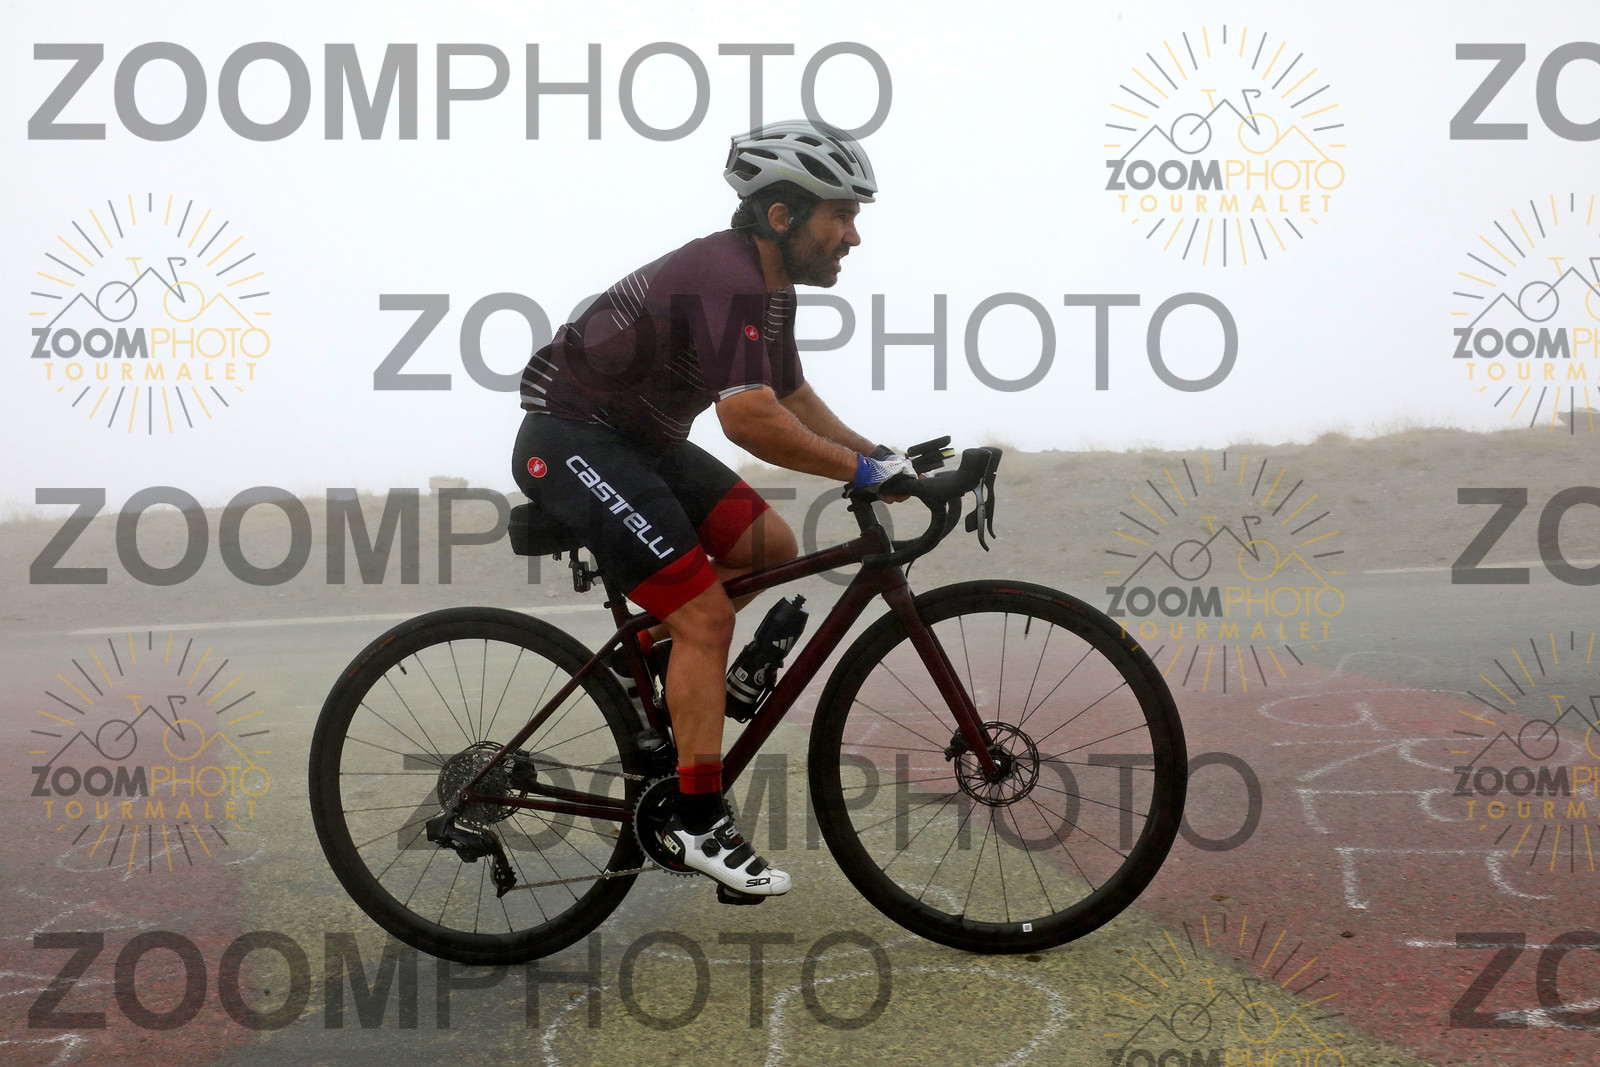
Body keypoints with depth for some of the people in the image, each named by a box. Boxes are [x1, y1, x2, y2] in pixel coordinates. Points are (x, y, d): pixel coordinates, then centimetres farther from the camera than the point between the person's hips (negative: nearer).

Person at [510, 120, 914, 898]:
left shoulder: (767, 286, 7)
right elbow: (749, 418, -37)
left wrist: (879, 456, 5)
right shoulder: (724, 279, -25)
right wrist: (861, 471, -28)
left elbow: (794, 399, 17)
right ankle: (697, 822, -8)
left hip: (638, 439, 10)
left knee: (770, 547, 3)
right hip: (571, 442, -10)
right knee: (707, 616, -14)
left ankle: (653, 653, 19)